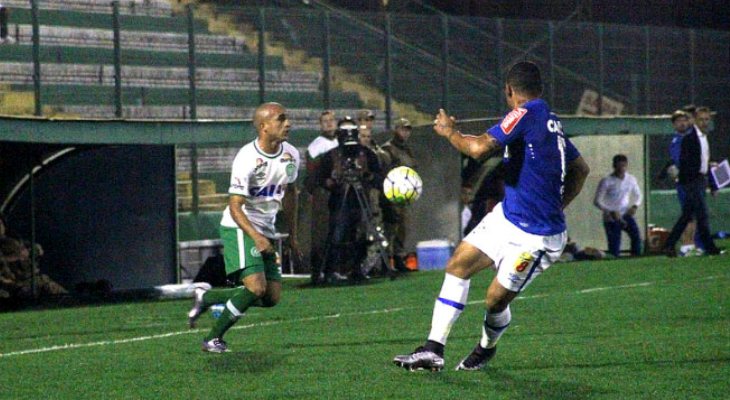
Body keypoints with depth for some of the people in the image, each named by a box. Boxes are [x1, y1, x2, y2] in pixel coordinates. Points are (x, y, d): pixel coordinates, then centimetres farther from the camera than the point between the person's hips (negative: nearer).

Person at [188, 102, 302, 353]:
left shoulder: (291, 156, 2)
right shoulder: (247, 160, -21)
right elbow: (235, 207, -21)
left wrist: (292, 235, 21)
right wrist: (255, 237, -35)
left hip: (265, 232, 8)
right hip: (240, 229, -8)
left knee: (272, 297, 1)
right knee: (256, 287, -23)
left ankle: (206, 297, 18)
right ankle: (213, 339, -8)